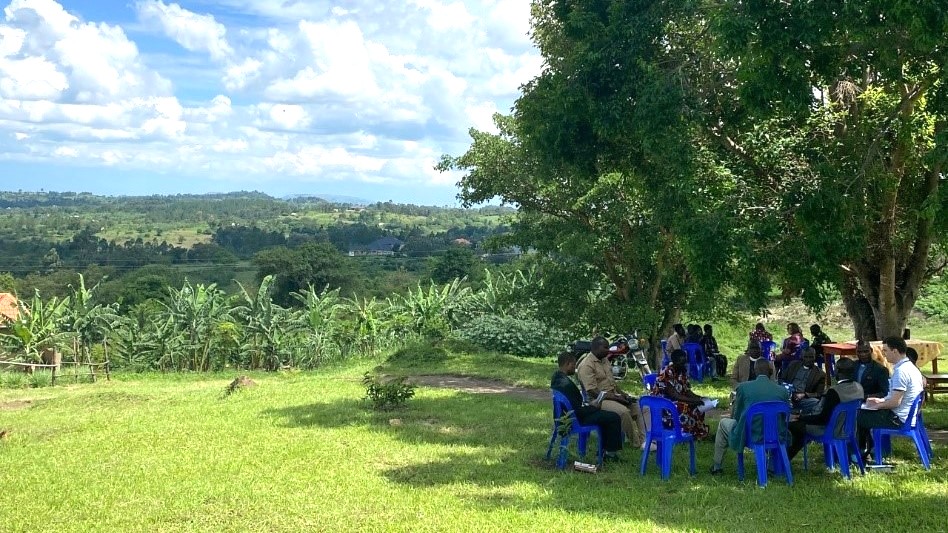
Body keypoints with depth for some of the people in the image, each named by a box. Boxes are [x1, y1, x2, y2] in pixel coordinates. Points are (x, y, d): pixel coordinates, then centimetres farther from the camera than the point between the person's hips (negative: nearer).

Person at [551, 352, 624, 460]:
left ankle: (604, 449, 29)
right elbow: (577, 410, -26)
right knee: (614, 418, -4)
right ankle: (611, 452, 9)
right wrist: (593, 407, -11)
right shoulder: (567, 384, -30)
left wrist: (588, 404, 7)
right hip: (576, 420, -10)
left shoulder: (556, 378, 2)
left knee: (605, 414, 26)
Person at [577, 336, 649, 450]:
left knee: (638, 404, -4)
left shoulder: (605, 360, 13)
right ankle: (637, 443, -16)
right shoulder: (586, 365, -17)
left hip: (613, 395, 9)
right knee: (623, 411, -30)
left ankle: (643, 439, -8)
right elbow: (592, 391, -22)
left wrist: (622, 393, 3)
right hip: (599, 400, -9)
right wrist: (616, 398, -21)